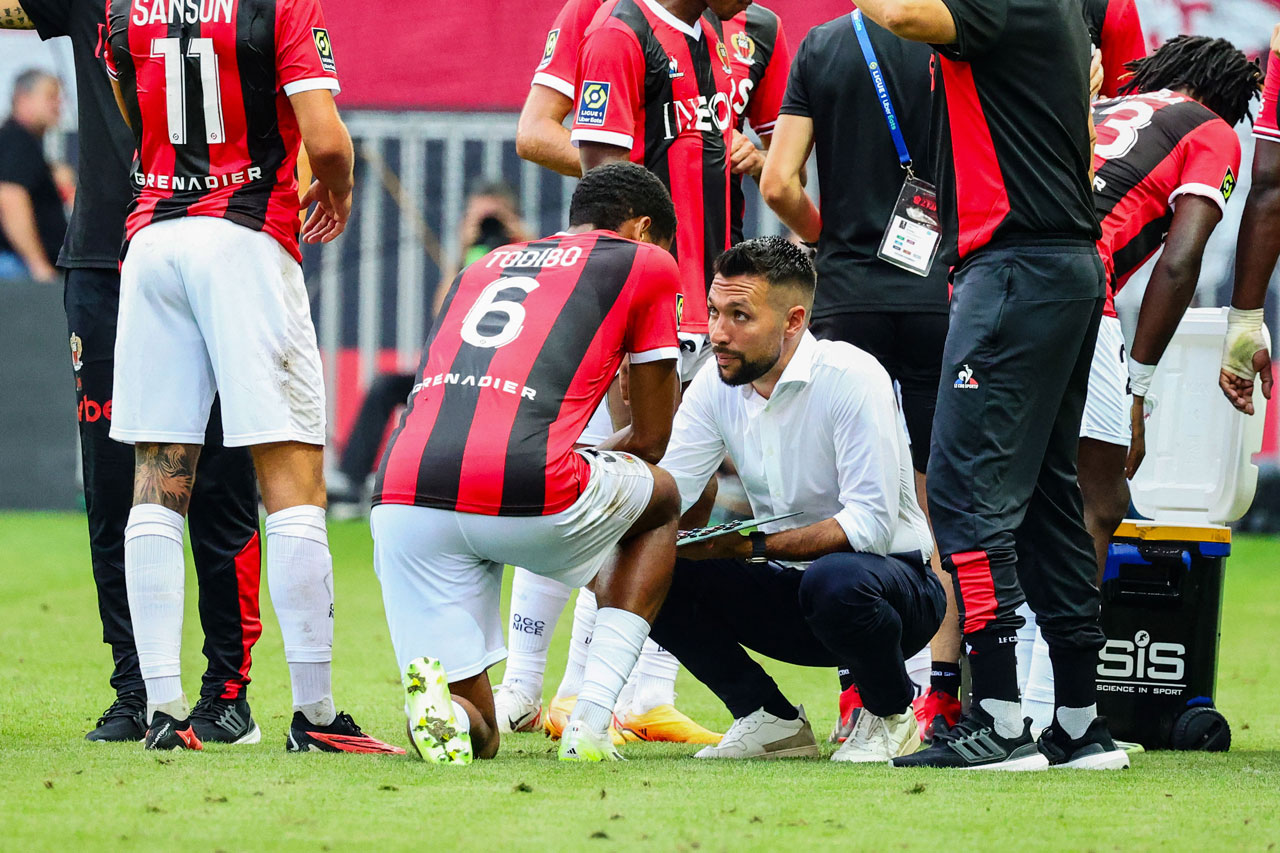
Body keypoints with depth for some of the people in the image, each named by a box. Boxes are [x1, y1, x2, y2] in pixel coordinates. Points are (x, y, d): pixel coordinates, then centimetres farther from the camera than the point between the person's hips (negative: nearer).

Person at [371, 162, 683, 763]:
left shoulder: (480, 269, 33)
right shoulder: (645, 262, 18)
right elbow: (652, 437, 24)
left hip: (403, 499, 5)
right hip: (523, 494, -5)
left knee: (473, 737, 19)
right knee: (661, 498, 31)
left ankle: (437, 700, -18)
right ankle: (590, 724, 14)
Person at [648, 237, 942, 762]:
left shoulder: (852, 379, -22)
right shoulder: (715, 387, -2)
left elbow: (870, 522, -27)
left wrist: (754, 546, -34)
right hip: (787, 587, 6)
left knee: (834, 579, -40)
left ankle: (891, 714, -8)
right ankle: (771, 721, 1)